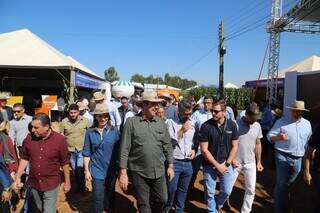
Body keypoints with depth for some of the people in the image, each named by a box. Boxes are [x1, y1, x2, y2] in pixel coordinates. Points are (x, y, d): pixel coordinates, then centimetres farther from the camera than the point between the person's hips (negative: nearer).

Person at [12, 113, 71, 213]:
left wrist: (67, 182, -3)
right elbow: (24, 158, 4)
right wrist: (18, 177, 1)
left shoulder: (59, 139, -18)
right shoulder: (29, 138, -9)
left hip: (51, 185, -4)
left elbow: (65, 162, -9)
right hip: (33, 183, 4)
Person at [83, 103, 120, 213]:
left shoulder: (114, 131, -5)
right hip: (97, 170, -1)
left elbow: (118, 150, -1)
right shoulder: (90, 132, -5)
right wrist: (86, 170, -3)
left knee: (110, 195, 19)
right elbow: (87, 153, -1)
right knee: (98, 198, 1)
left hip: (112, 170, 1)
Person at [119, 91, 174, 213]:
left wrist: (170, 165, 8)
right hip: (139, 172, -3)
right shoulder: (131, 122, -10)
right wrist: (123, 172, -11)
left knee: (162, 199, 16)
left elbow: (167, 146, 9)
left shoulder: (161, 123, 2)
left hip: (159, 171, 3)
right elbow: (124, 149, -10)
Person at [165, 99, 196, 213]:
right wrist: (182, 130, -22)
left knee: (183, 190, 16)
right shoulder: (171, 122, -9)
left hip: (188, 163, 5)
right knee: (171, 189, 3)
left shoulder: (192, 124, 7)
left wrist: (194, 150, -1)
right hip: (174, 162, -4)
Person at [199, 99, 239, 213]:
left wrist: (226, 163, -7)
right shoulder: (206, 126, -14)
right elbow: (204, 150, -13)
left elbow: (234, 146, 1)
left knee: (227, 191, 10)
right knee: (210, 193, 8)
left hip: (226, 164, 2)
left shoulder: (232, 125, -5)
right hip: (210, 165, -2)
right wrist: (217, 165, -11)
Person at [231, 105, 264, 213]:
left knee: (251, 190, 9)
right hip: (235, 162, -3)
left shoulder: (257, 126, -2)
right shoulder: (235, 124, -16)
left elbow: (258, 144, 8)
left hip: (250, 163, 4)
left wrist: (259, 162, 10)